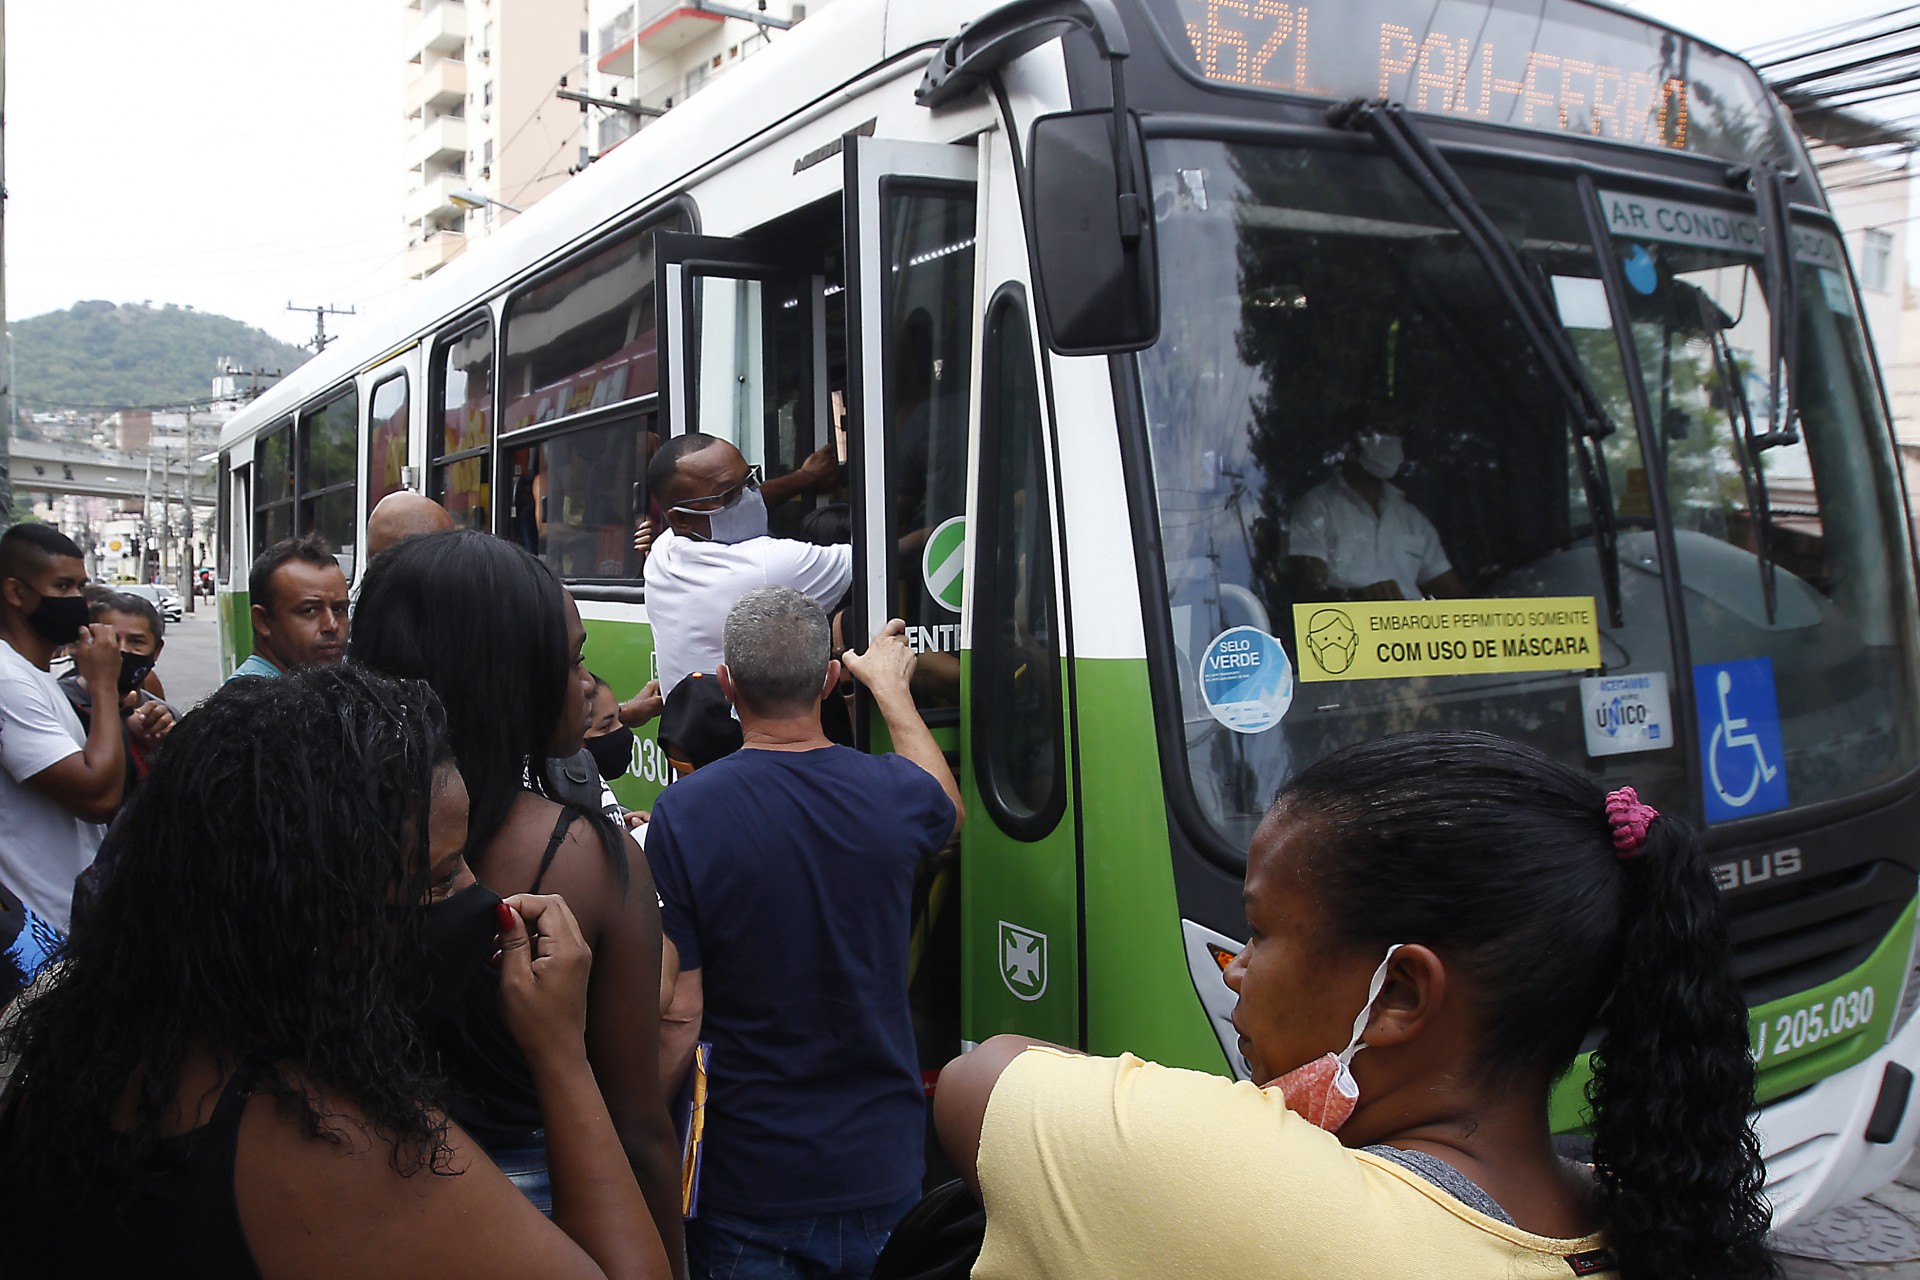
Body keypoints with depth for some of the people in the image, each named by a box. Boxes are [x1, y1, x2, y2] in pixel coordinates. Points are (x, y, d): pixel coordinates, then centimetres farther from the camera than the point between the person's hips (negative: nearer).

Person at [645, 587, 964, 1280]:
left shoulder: (680, 813, -17)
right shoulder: (891, 793, -7)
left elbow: (678, 1015, -15)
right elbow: (948, 806, 20)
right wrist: (890, 686, 31)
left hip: (748, 1181, -2)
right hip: (884, 1168, 3)